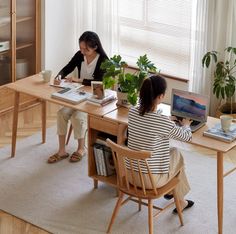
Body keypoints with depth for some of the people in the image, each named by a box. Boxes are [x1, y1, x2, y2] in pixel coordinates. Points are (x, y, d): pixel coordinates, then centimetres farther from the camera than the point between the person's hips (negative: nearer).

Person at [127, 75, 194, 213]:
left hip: (130, 175, 6)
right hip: (152, 180, -6)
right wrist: (186, 125, 18)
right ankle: (181, 202, 37)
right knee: (176, 153, 24)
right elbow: (187, 137, -3)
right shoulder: (165, 122, -23)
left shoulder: (132, 112, -7)